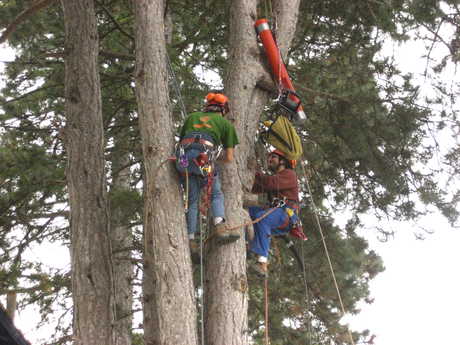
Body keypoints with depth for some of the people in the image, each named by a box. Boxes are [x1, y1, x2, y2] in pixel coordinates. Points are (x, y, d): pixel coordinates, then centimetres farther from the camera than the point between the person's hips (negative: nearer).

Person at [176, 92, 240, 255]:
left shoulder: (192, 117, 31)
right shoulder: (226, 123, 23)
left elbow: (180, 140, 35)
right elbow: (229, 158, 21)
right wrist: (216, 161, 39)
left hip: (182, 156, 3)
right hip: (204, 155, -3)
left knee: (192, 199, 12)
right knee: (217, 194, 12)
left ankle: (191, 240, 6)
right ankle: (220, 227, -9)